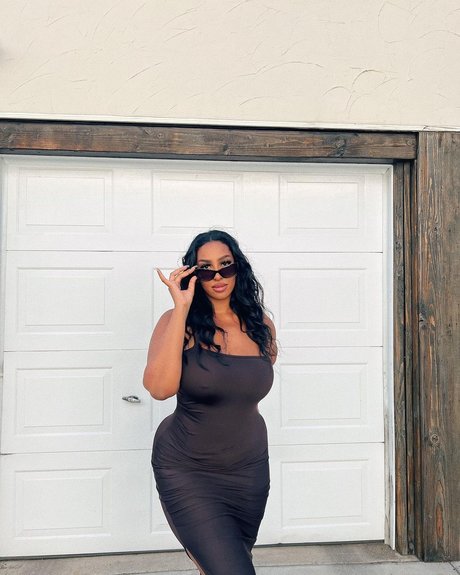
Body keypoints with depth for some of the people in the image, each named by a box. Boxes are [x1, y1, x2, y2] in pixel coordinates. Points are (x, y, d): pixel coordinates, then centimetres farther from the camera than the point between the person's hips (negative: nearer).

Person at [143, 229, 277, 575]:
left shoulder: (261, 325, -3)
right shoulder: (178, 322, -13)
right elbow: (160, 388, -29)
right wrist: (181, 308, -27)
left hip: (249, 469, 5)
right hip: (187, 472, -4)